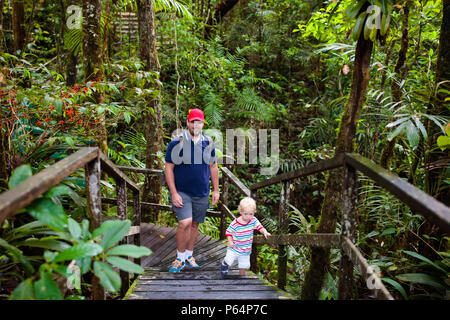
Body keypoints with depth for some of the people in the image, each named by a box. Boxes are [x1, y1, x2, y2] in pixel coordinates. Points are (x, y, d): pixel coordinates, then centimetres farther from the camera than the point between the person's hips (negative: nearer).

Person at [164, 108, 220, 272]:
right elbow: (168, 168, -7)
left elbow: (213, 167, 14)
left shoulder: (208, 143, 5)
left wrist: (216, 190, 10)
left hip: (202, 193, 4)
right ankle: (180, 258, 2)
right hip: (181, 192, -4)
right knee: (185, 222, -17)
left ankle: (189, 256, 29)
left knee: (195, 224, 11)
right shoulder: (176, 143, -7)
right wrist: (174, 194, -13)